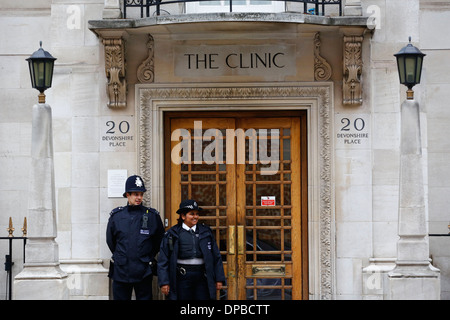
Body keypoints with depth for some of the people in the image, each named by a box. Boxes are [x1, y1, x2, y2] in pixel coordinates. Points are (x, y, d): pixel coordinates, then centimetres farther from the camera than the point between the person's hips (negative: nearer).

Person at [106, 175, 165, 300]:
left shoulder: (152, 215, 1)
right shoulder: (116, 215, 4)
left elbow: (159, 240, 13)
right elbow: (110, 241, 16)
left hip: (144, 272, -1)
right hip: (121, 271, 1)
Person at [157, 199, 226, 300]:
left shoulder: (206, 232, 10)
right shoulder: (172, 234, 2)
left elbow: (216, 257, 12)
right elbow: (163, 261, 2)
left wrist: (219, 279, 7)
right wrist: (164, 282, -5)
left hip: (203, 278, 2)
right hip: (182, 278, -2)